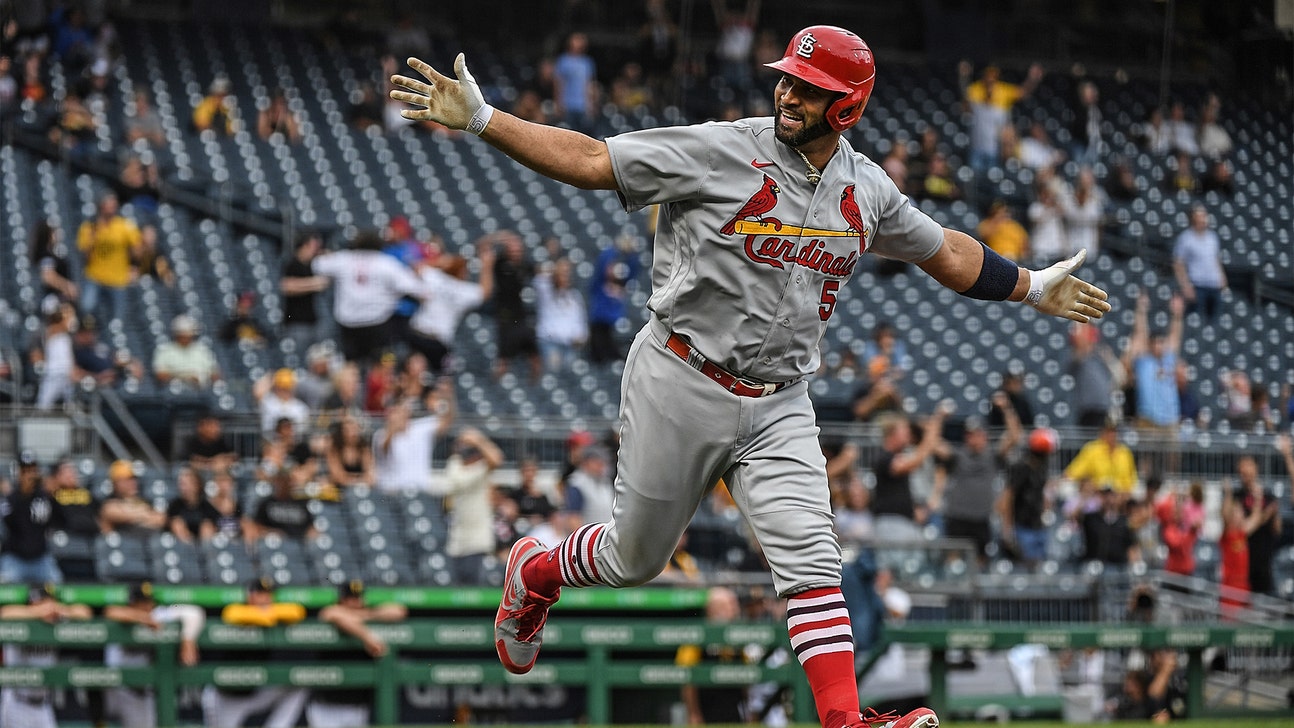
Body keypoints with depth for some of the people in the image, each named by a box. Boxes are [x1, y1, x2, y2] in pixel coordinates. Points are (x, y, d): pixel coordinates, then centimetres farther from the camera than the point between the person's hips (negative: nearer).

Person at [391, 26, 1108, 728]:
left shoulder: (866, 188, 4)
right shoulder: (719, 152, -13)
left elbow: (944, 252, 23)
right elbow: (589, 159, -15)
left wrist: (1031, 287, 28)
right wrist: (481, 118, -25)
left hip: (778, 407, 4)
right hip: (680, 386, -3)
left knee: (811, 561, -13)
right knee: (635, 557, 9)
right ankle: (535, 573, 41)